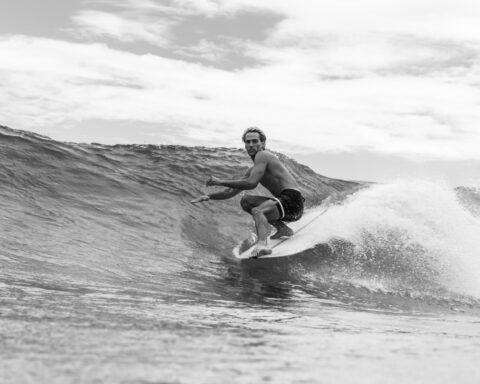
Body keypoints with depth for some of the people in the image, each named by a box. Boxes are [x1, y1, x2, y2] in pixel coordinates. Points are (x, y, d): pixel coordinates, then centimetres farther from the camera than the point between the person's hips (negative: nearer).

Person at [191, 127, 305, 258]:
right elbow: (232, 192, 25)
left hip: (292, 202, -10)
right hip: (283, 203, 10)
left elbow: (251, 183, -21)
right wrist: (209, 196, 12)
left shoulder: (262, 155, -7)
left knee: (256, 211, -32)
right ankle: (283, 228, 9)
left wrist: (221, 182, -15)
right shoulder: (252, 170, 22)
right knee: (246, 201, 19)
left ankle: (262, 244, -60)